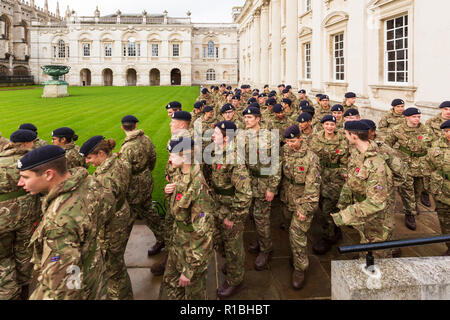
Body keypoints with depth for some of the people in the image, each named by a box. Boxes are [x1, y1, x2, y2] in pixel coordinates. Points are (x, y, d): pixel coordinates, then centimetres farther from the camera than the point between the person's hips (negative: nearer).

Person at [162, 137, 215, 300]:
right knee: (170, 281, 26)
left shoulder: (197, 187, -31)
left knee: (194, 292, 15)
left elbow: (202, 233, -29)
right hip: (178, 243, 8)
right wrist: (168, 192, -7)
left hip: (194, 248, -8)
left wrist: (189, 270, -23)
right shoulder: (182, 176, -3)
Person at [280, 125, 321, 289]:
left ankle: (300, 268, 11)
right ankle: (296, 258, 40)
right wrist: (282, 196, 15)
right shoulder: (284, 152, -2)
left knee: (297, 234, -6)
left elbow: (312, 186, -19)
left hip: (303, 202, -6)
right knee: (292, 231, 19)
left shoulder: (311, 158, -20)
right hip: (287, 200, 6)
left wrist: (305, 209, -19)